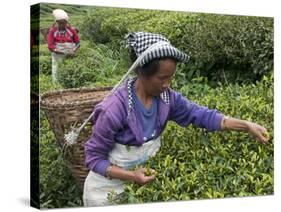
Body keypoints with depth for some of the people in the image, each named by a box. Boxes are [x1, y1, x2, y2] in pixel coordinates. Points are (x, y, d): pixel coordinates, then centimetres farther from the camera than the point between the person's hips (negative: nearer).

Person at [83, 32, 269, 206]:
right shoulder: (115, 108, -29)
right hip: (110, 188, -5)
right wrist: (131, 175, -32)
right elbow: (94, 157, -21)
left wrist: (247, 126, -18)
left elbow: (201, 115, -9)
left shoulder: (166, 97, -12)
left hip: (146, 180, 5)